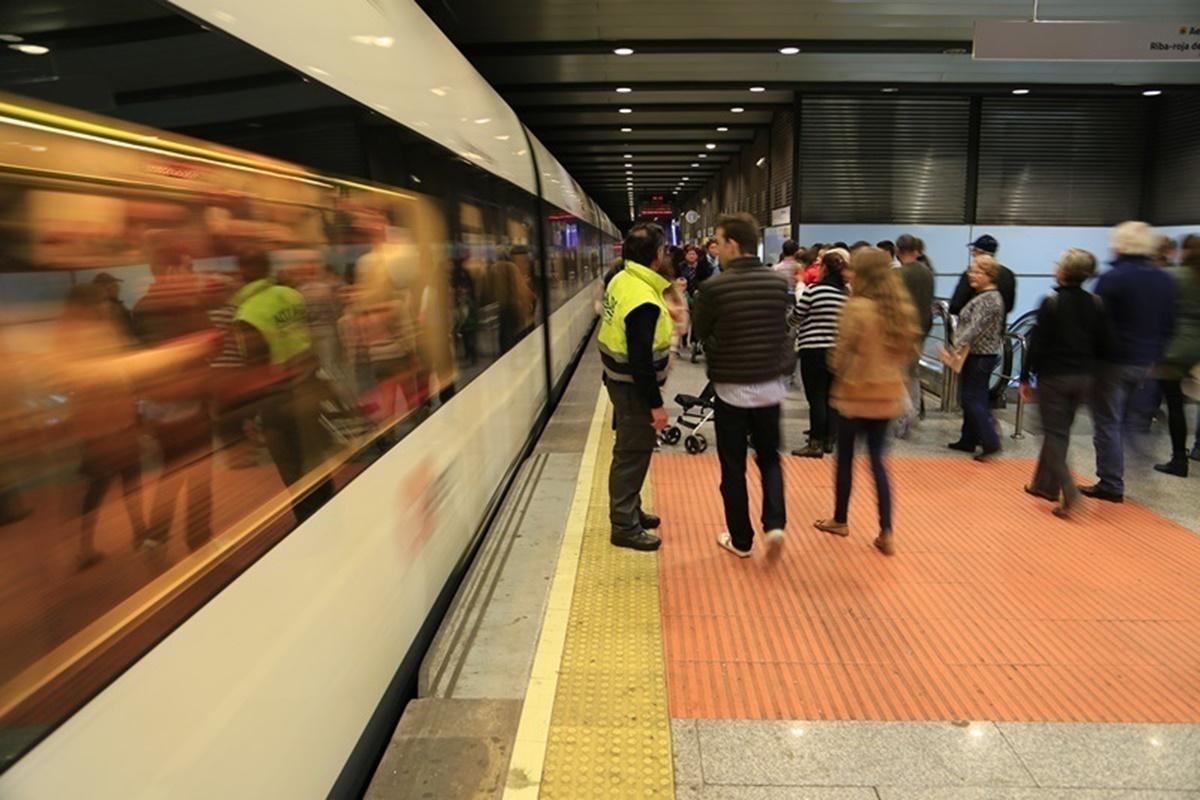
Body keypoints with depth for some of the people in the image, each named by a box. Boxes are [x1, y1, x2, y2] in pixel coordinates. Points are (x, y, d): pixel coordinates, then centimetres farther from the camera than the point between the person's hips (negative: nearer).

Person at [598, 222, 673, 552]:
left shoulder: (621, 280, 4)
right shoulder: (644, 302, -27)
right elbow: (641, 360, -26)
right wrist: (656, 404, -20)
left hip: (619, 378, 10)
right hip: (634, 388, -10)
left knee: (630, 450, 20)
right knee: (632, 454, 1)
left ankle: (630, 511, 35)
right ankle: (625, 527, 13)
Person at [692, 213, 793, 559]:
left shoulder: (715, 287, -16)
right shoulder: (779, 282, -3)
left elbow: (700, 332, -2)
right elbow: (780, 326, 9)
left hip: (731, 387, -3)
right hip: (770, 385, 4)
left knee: (733, 467, 10)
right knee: (769, 458, 20)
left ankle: (740, 539, 20)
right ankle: (774, 524, 5)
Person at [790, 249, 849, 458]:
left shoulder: (813, 290, -11)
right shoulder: (848, 294, 4)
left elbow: (794, 319, -3)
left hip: (813, 350, -6)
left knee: (816, 398, -1)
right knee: (831, 397, 13)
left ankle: (816, 443, 2)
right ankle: (829, 439, 21)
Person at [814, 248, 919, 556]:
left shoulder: (857, 307, -17)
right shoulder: (902, 307, 2)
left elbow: (841, 356, -14)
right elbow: (909, 351, 9)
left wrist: (837, 369, 5)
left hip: (856, 393, -5)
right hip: (889, 395, 6)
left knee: (845, 458, 11)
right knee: (877, 459, 12)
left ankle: (839, 520, 27)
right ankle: (886, 533, 9)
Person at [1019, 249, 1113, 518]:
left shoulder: (1051, 303, -13)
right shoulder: (1096, 304, 1)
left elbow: (1037, 344, -12)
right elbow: (1105, 345, 3)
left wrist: (1025, 378, -5)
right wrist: (1086, 362, 20)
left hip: (1054, 376, -5)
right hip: (1084, 377, 5)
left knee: (1055, 433, 2)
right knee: (1059, 431, 16)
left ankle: (1068, 491, -13)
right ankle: (1044, 484, 26)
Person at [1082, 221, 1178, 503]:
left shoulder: (1112, 278, -15)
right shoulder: (1165, 280, 8)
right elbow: (1169, 325, 13)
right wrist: (1154, 353, 20)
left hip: (1113, 361, -7)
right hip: (1145, 362, 7)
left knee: (1107, 422, 0)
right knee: (1127, 421, 18)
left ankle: (1111, 485, 3)